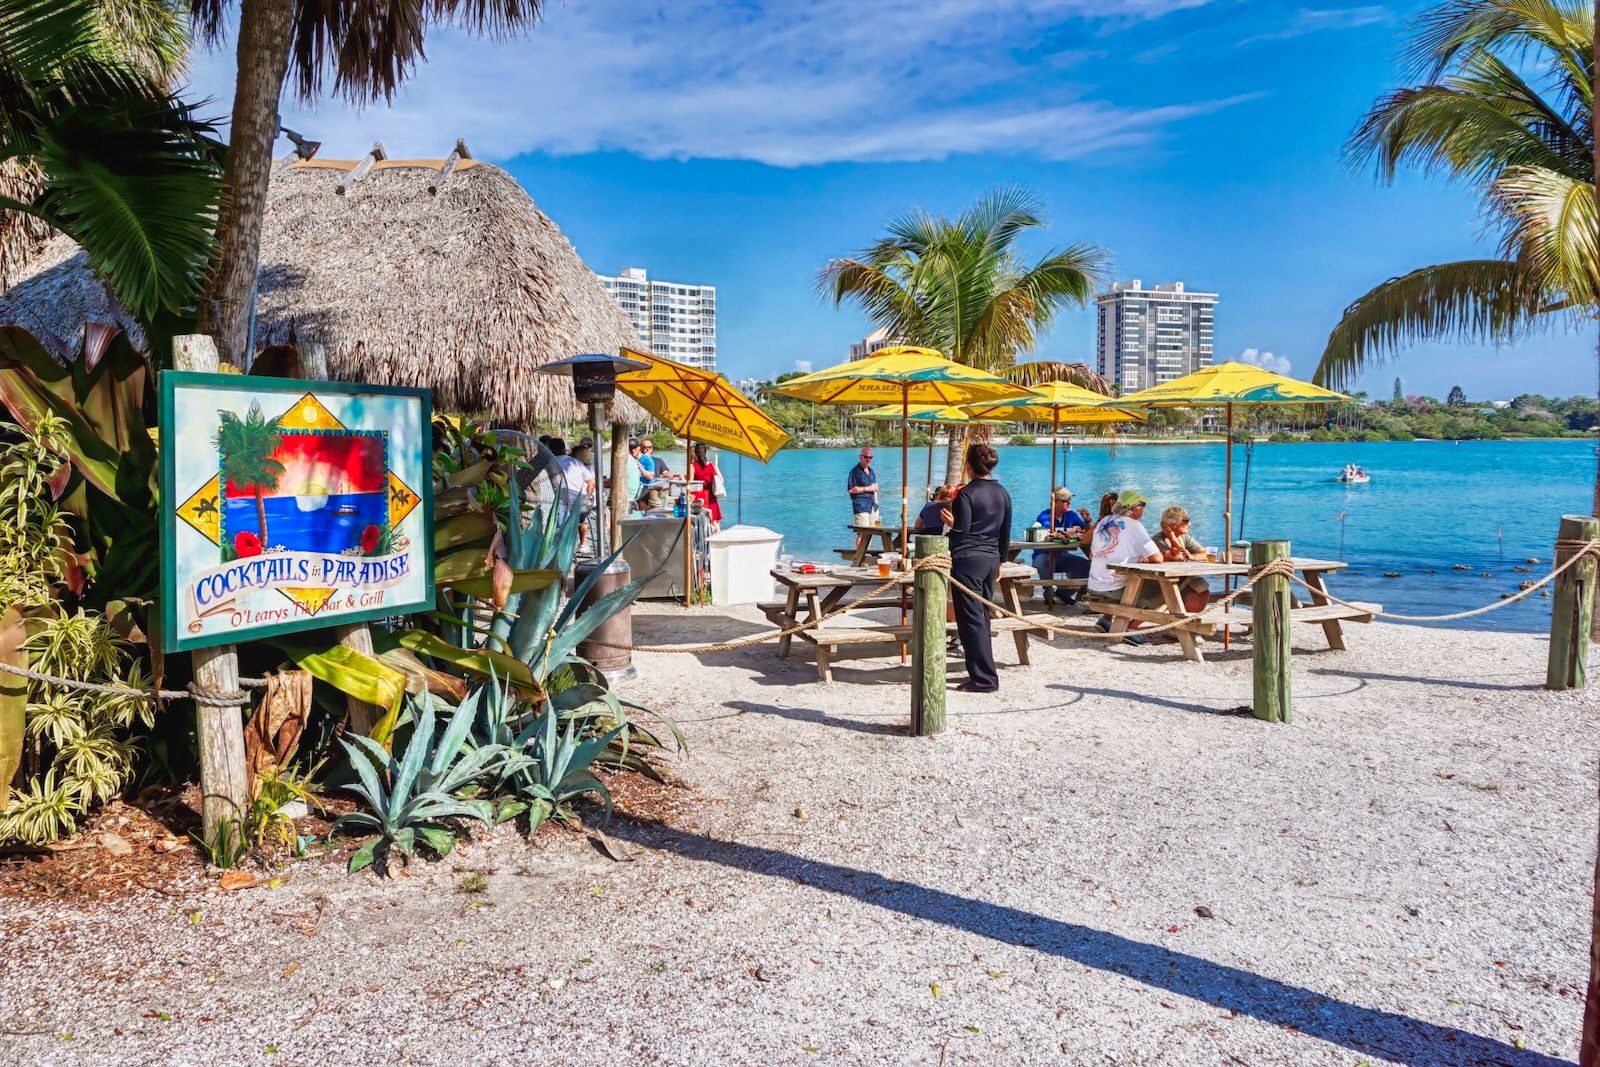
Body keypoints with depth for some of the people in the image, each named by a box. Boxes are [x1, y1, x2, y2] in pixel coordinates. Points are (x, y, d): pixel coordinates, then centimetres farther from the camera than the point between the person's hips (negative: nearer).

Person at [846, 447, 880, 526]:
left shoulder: (871, 471, 17)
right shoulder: (855, 471, -7)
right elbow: (850, 489, -15)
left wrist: (876, 503, 17)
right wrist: (867, 488, -13)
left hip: (873, 507, 8)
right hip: (861, 507, -8)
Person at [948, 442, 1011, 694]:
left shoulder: (966, 494, -11)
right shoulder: (1002, 493, 9)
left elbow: (960, 532, -13)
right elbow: (1006, 533, 15)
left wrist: (948, 558, -3)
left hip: (968, 561, -7)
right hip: (991, 559, 7)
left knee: (971, 619, -3)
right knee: (982, 616, 14)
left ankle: (984, 678, -3)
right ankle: (982, 673, 19)